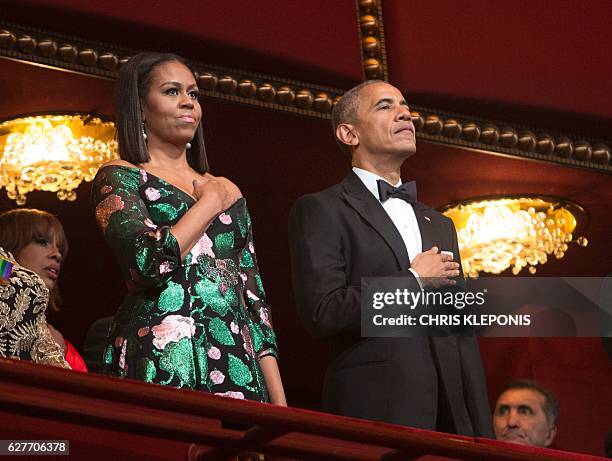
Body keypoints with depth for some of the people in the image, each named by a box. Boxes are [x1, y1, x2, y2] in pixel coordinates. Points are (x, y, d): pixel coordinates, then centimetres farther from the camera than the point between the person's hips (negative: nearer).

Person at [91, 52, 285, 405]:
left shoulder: (227, 191, 20)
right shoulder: (119, 177, 3)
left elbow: (254, 296, 17)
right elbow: (149, 263, -16)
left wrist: (279, 402, 8)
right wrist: (211, 202, -1)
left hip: (238, 369, 5)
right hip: (160, 367, -5)